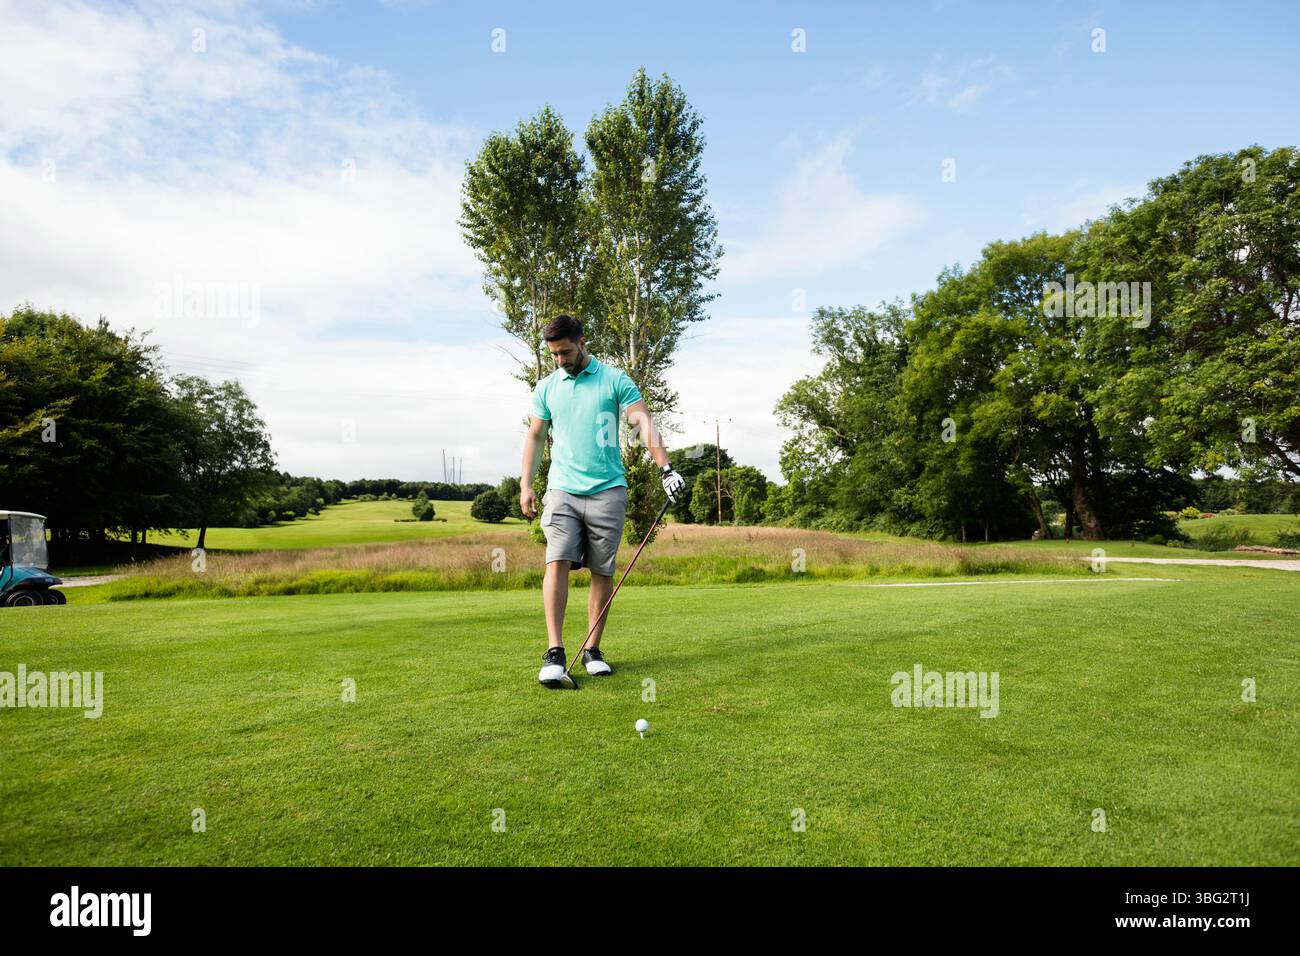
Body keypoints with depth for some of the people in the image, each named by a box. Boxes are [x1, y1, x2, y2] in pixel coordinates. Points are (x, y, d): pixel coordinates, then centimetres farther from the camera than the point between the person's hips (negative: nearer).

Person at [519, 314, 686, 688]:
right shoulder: (546, 387, 11)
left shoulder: (614, 379, 1)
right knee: (557, 563, -14)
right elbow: (535, 436, 18)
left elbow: (643, 422, -7)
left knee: (603, 572, 2)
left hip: (606, 490, -1)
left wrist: (665, 468, -20)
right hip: (562, 489, 2)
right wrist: (526, 484, 9)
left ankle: (592, 650, 15)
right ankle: (554, 654, -13)